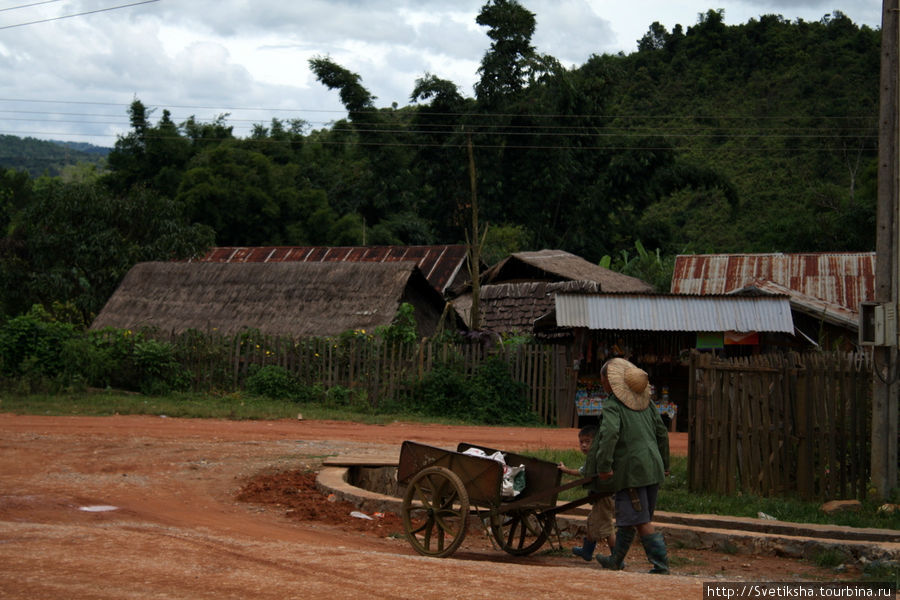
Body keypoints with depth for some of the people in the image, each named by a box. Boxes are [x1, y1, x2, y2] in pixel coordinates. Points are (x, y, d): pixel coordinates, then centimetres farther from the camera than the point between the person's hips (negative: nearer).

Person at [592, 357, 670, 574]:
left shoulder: (613, 404, -8)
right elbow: (662, 432, 16)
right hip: (653, 467, 8)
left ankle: (661, 563, -8)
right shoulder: (645, 402, 14)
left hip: (631, 469, -8)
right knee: (626, 517, 18)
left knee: (641, 520, -5)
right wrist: (664, 464, 24)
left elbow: (609, 433, -24)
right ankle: (616, 559, 28)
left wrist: (604, 466, -20)